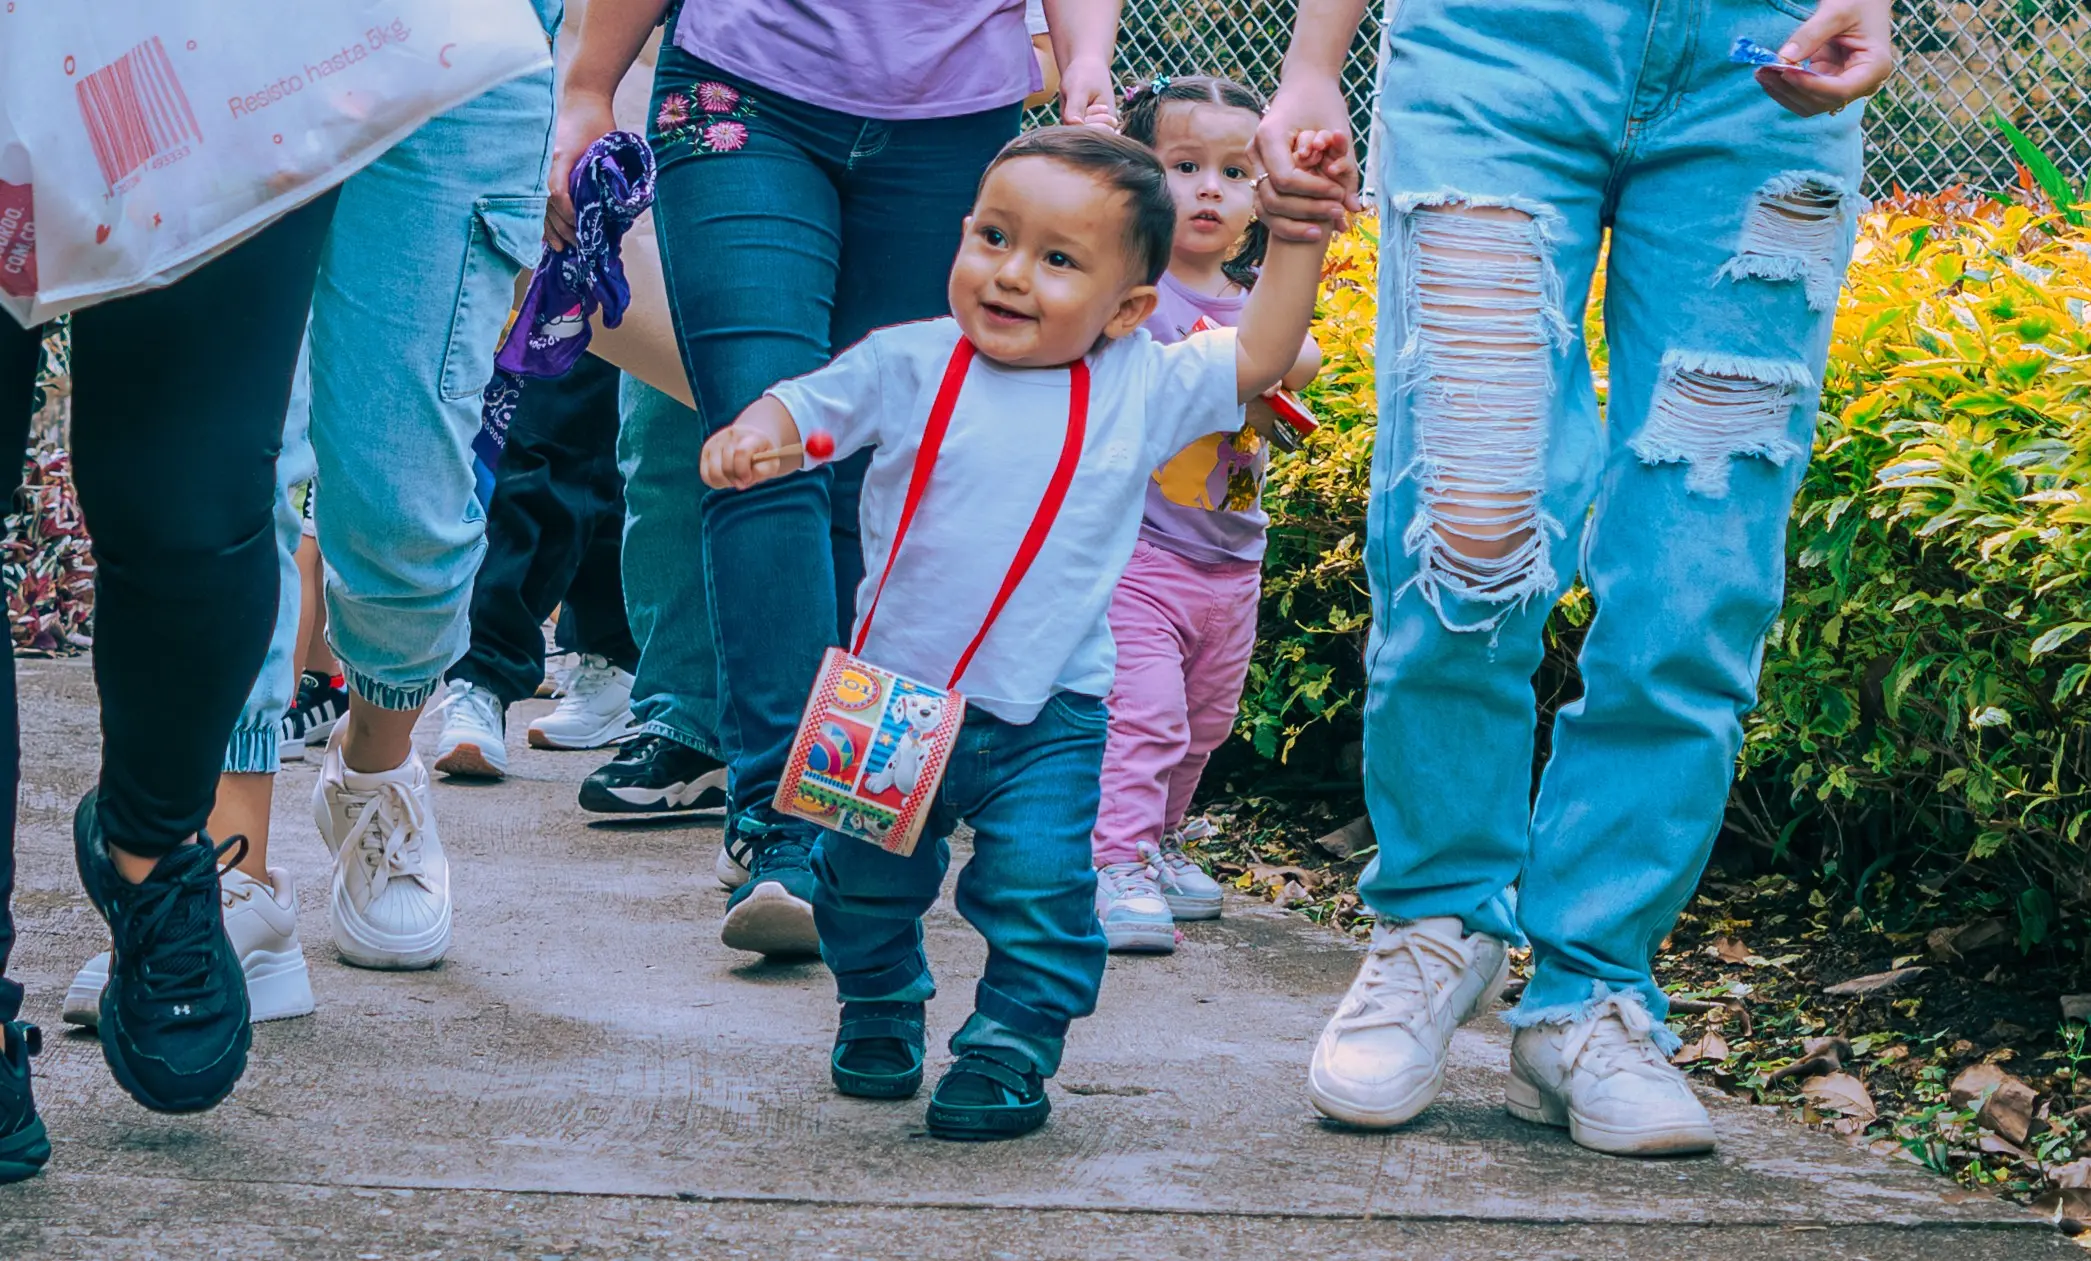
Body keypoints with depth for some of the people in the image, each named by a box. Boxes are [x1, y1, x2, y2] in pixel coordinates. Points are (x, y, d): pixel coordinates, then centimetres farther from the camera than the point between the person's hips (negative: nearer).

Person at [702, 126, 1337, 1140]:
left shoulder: (1142, 390, -4)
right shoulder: (909, 365, -6)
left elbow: (1259, 358, 2)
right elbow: (808, 407, -1)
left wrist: (1299, 237, -7)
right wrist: (754, 436, -24)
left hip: (1045, 720, -1)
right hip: (890, 695, 1)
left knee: (1037, 886, -11)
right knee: (866, 883, 14)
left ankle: (1010, 1046, 7)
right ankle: (880, 1008, 40)